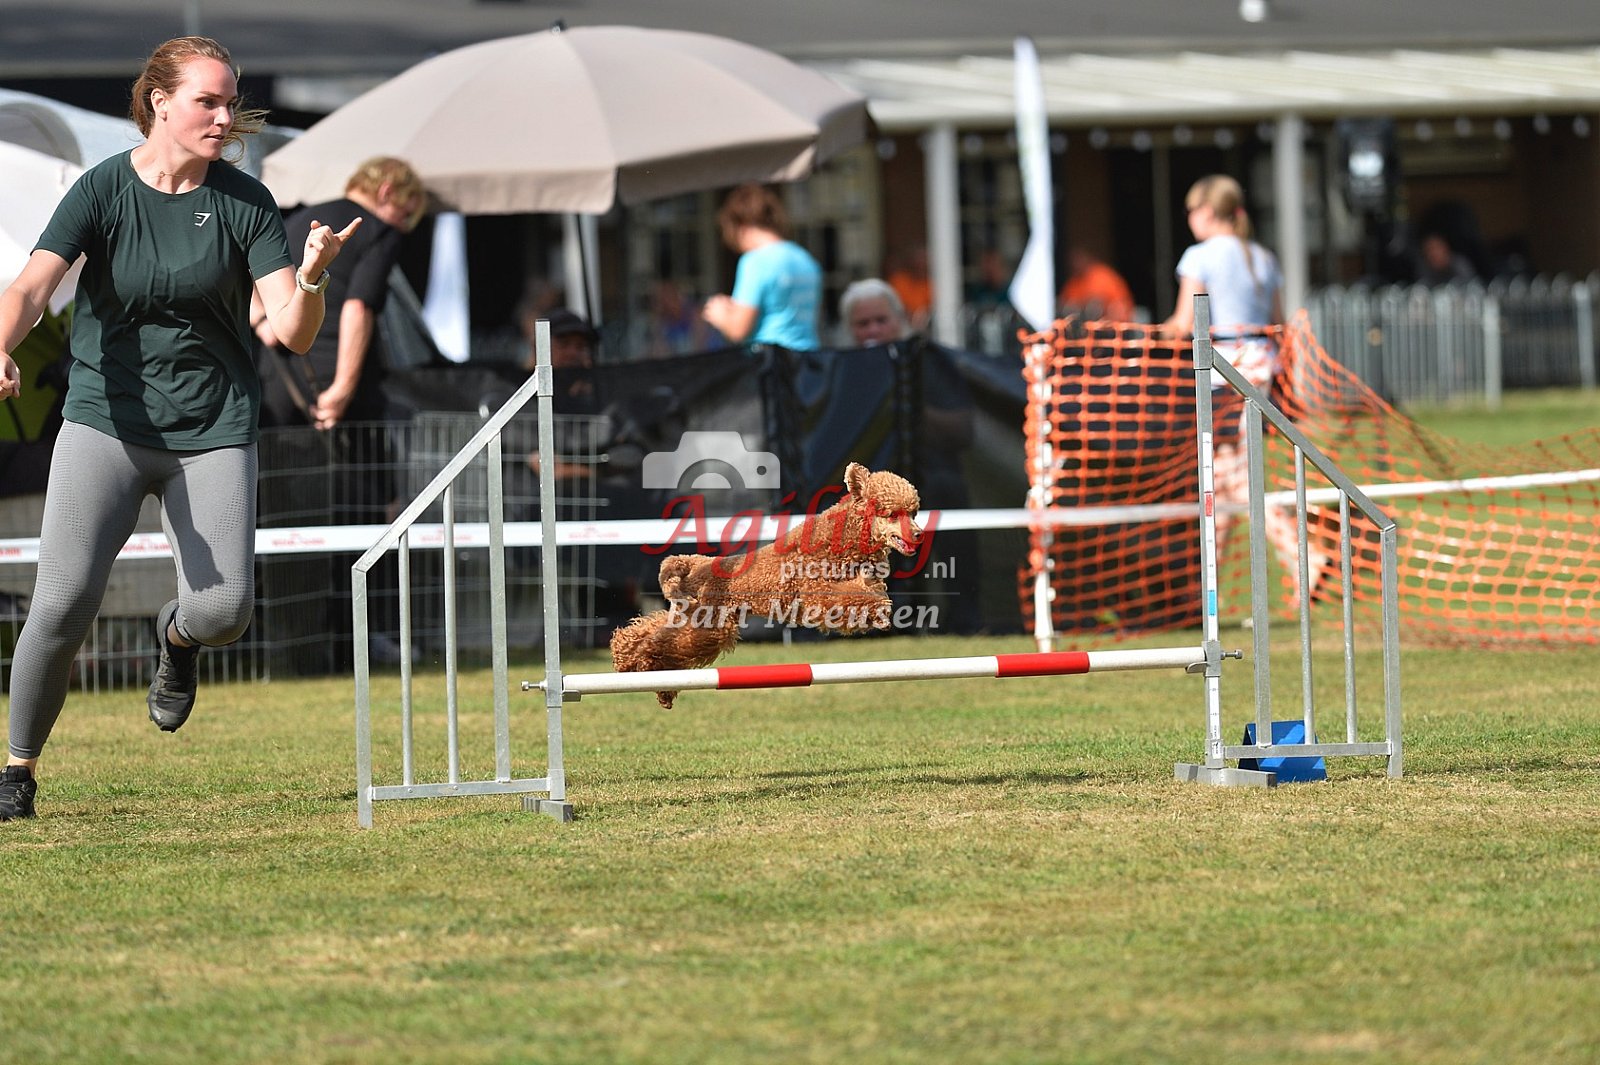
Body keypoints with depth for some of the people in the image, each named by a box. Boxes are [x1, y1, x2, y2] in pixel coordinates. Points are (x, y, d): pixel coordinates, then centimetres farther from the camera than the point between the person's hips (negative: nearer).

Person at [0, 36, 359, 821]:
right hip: (104, 421, -1)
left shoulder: (245, 202, -1)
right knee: (65, 596, -17)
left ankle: (177, 638, 26)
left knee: (226, 608, -14)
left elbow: (293, 332, -5)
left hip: (213, 431, 1)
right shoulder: (103, 190, -5)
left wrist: (310, 278, -27)